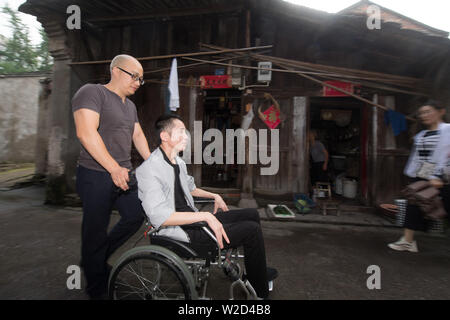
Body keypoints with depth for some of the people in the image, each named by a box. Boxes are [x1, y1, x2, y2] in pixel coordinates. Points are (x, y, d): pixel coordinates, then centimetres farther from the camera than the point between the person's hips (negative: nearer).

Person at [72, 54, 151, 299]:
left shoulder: (130, 105, 17)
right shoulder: (92, 92, -9)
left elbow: (138, 135, 17)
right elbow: (86, 132, -21)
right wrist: (114, 168, -26)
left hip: (124, 176, 8)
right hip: (96, 176, -8)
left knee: (136, 216, 8)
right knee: (96, 231, 3)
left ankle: (98, 259, 31)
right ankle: (97, 290, 24)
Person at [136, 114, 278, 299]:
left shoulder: (179, 162, 9)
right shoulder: (149, 170, -20)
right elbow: (159, 217, -28)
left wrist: (214, 196, 18)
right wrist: (206, 216, -29)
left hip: (192, 219, 9)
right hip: (180, 231, -9)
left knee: (252, 215, 10)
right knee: (252, 230, -14)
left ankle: (257, 269, 29)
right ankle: (261, 292, 8)